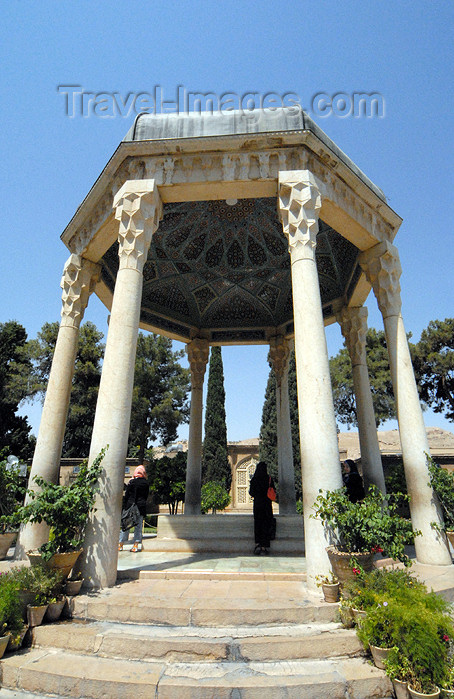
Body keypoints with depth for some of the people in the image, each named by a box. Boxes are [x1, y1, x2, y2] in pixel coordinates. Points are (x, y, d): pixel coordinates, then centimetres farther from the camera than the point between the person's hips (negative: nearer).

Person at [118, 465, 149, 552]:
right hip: (141, 507, 1)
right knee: (138, 526, 7)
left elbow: (126, 495, -3)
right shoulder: (146, 483, 1)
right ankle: (136, 545, 6)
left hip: (130, 506, -1)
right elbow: (146, 496, 7)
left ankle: (120, 544, 15)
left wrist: (123, 507, 2)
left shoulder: (132, 482, -5)